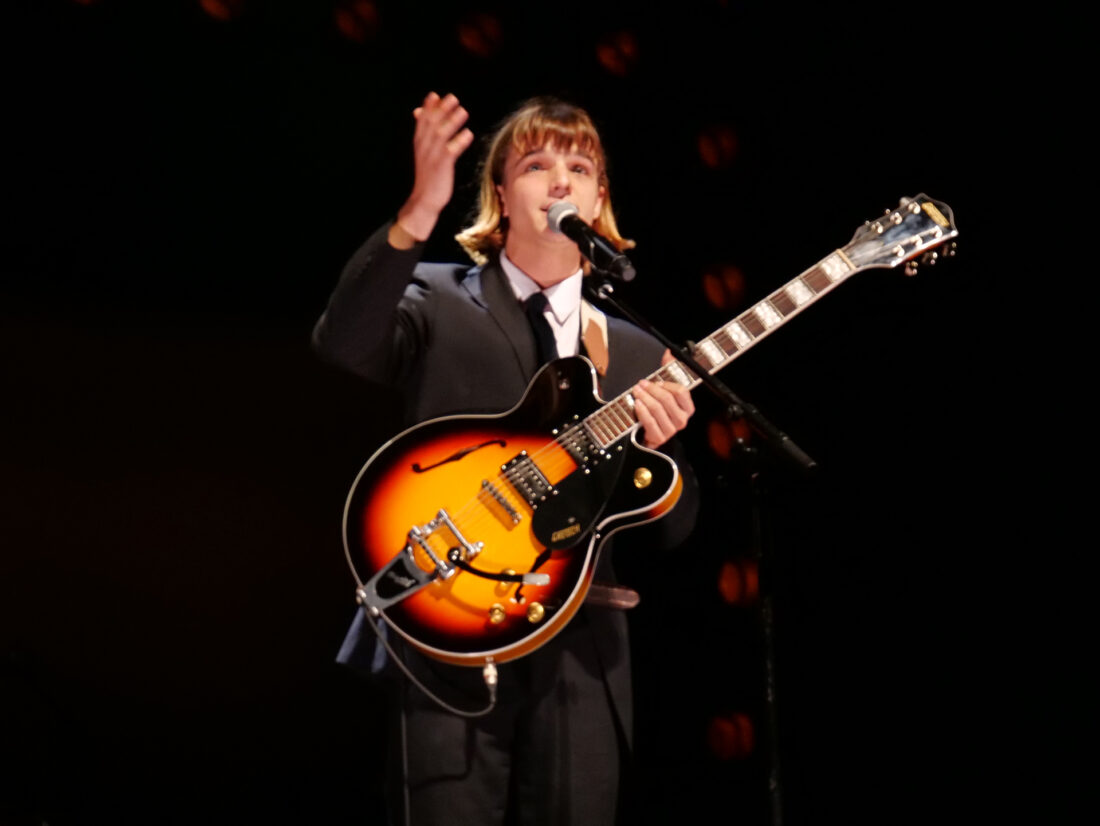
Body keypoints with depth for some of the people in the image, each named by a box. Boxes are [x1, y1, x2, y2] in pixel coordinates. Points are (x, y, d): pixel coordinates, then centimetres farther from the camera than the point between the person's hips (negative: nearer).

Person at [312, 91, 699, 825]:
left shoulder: (635, 356, 16)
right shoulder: (436, 303, 5)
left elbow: (671, 530, 13)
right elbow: (340, 350, -18)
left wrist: (660, 443, -9)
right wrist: (419, 213, -30)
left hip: (581, 655, 4)